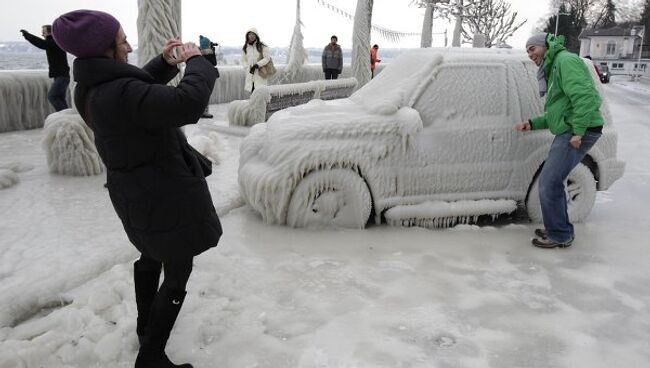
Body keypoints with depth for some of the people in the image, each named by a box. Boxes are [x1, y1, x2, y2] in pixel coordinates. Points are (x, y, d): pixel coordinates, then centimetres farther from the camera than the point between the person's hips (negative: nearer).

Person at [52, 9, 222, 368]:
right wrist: (196, 61, -21)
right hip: (164, 194, -10)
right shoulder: (120, 93, -30)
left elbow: (142, 89, 16)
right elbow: (188, 103, -39)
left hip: (136, 193, 10)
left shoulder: (92, 88, -1)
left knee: (151, 255, 30)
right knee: (178, 273, 6)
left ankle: (146, 324, 51)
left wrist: (165, 63, -1)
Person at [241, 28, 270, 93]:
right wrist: (248, 67, -4)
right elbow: (243, 60, 15)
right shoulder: (245, 48, 10)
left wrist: (257, 65, -16)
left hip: (260, 74, -4)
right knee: (253, 92, 4)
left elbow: (267, 58, -7)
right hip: (250, 74, 4)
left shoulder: (262, 46, -3)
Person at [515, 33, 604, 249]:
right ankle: (560, 230, 28)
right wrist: (532, 124, 14)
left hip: (578, 133, -11)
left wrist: (578, 130, -25)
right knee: (552, 182, 16)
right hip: (568, 132, 11)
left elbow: (584, 95, -21)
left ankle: (559, 236, 3)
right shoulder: (553, 69, 24)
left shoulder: (565, 60, -8)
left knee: (549, 183, -10)